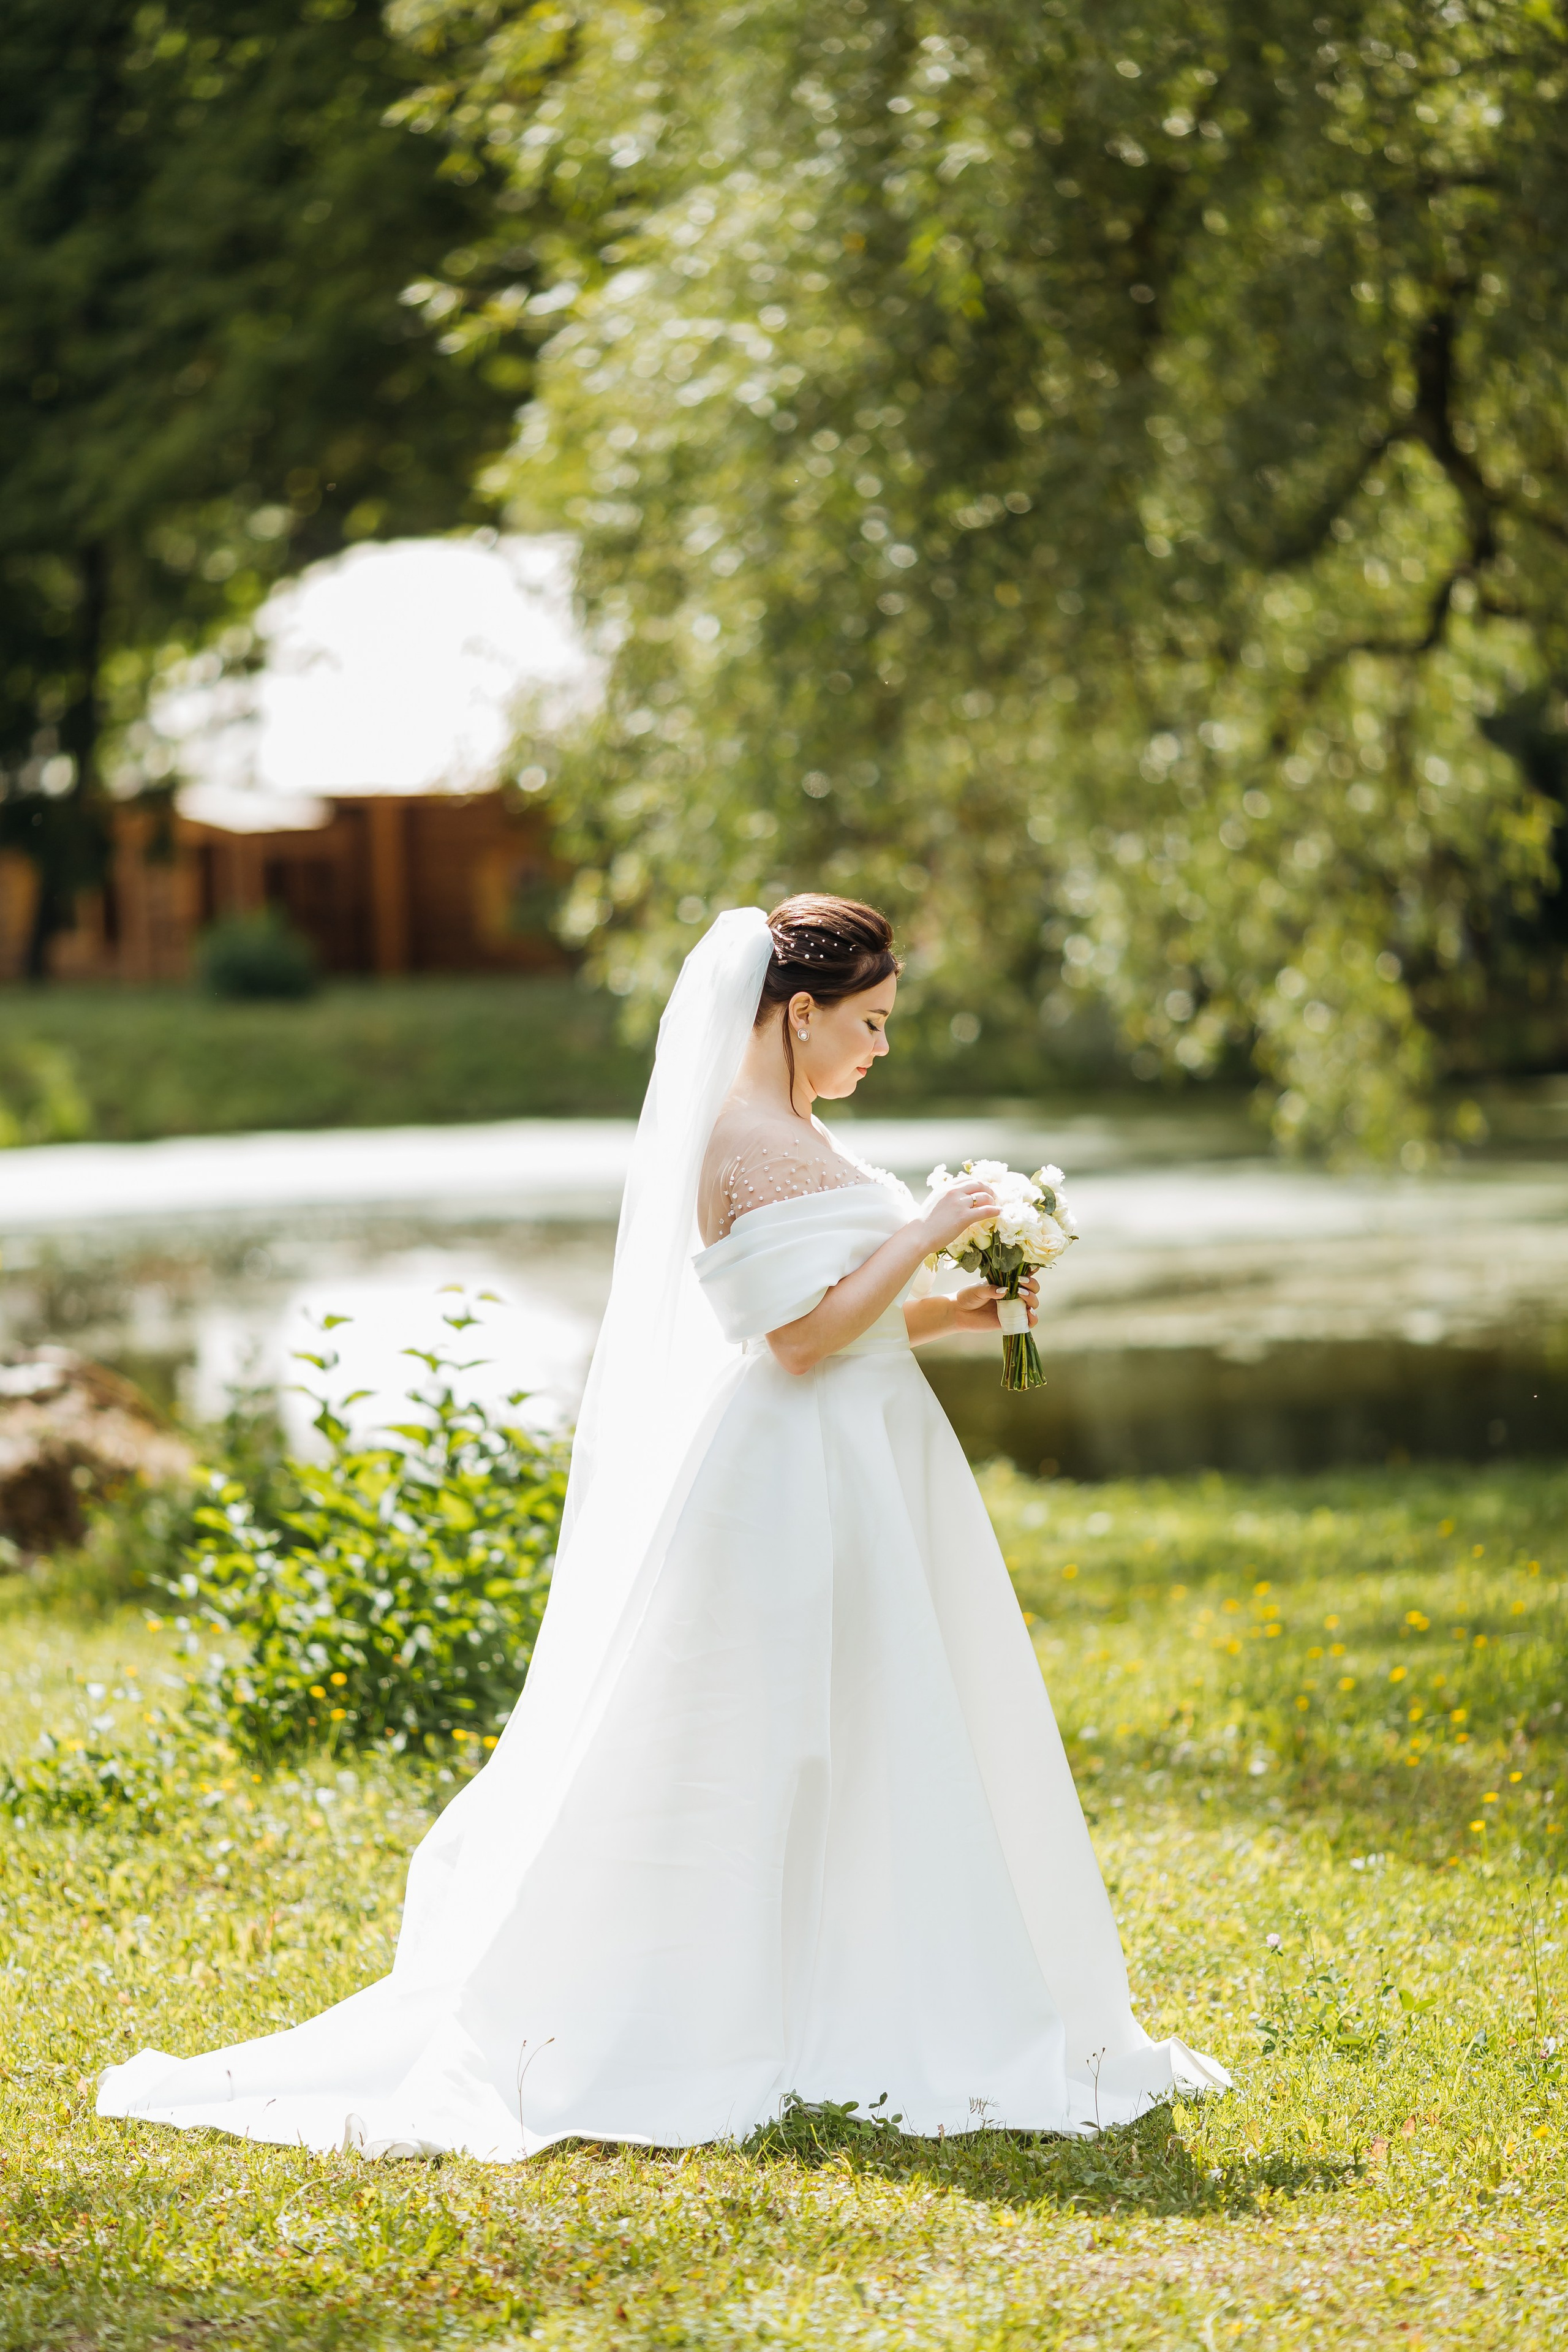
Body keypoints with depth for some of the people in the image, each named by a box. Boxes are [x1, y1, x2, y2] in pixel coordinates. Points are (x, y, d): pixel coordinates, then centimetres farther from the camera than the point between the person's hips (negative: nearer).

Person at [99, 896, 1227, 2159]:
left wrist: (940, 1313, 11)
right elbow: (805, 1334, -22)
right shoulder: (756, 1141, -16)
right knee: (768, 1768, -5)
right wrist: (926, 1232, -15)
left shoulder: (782, 1132, 16)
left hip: (845, 1483, 11)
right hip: (799, 1494, -11)